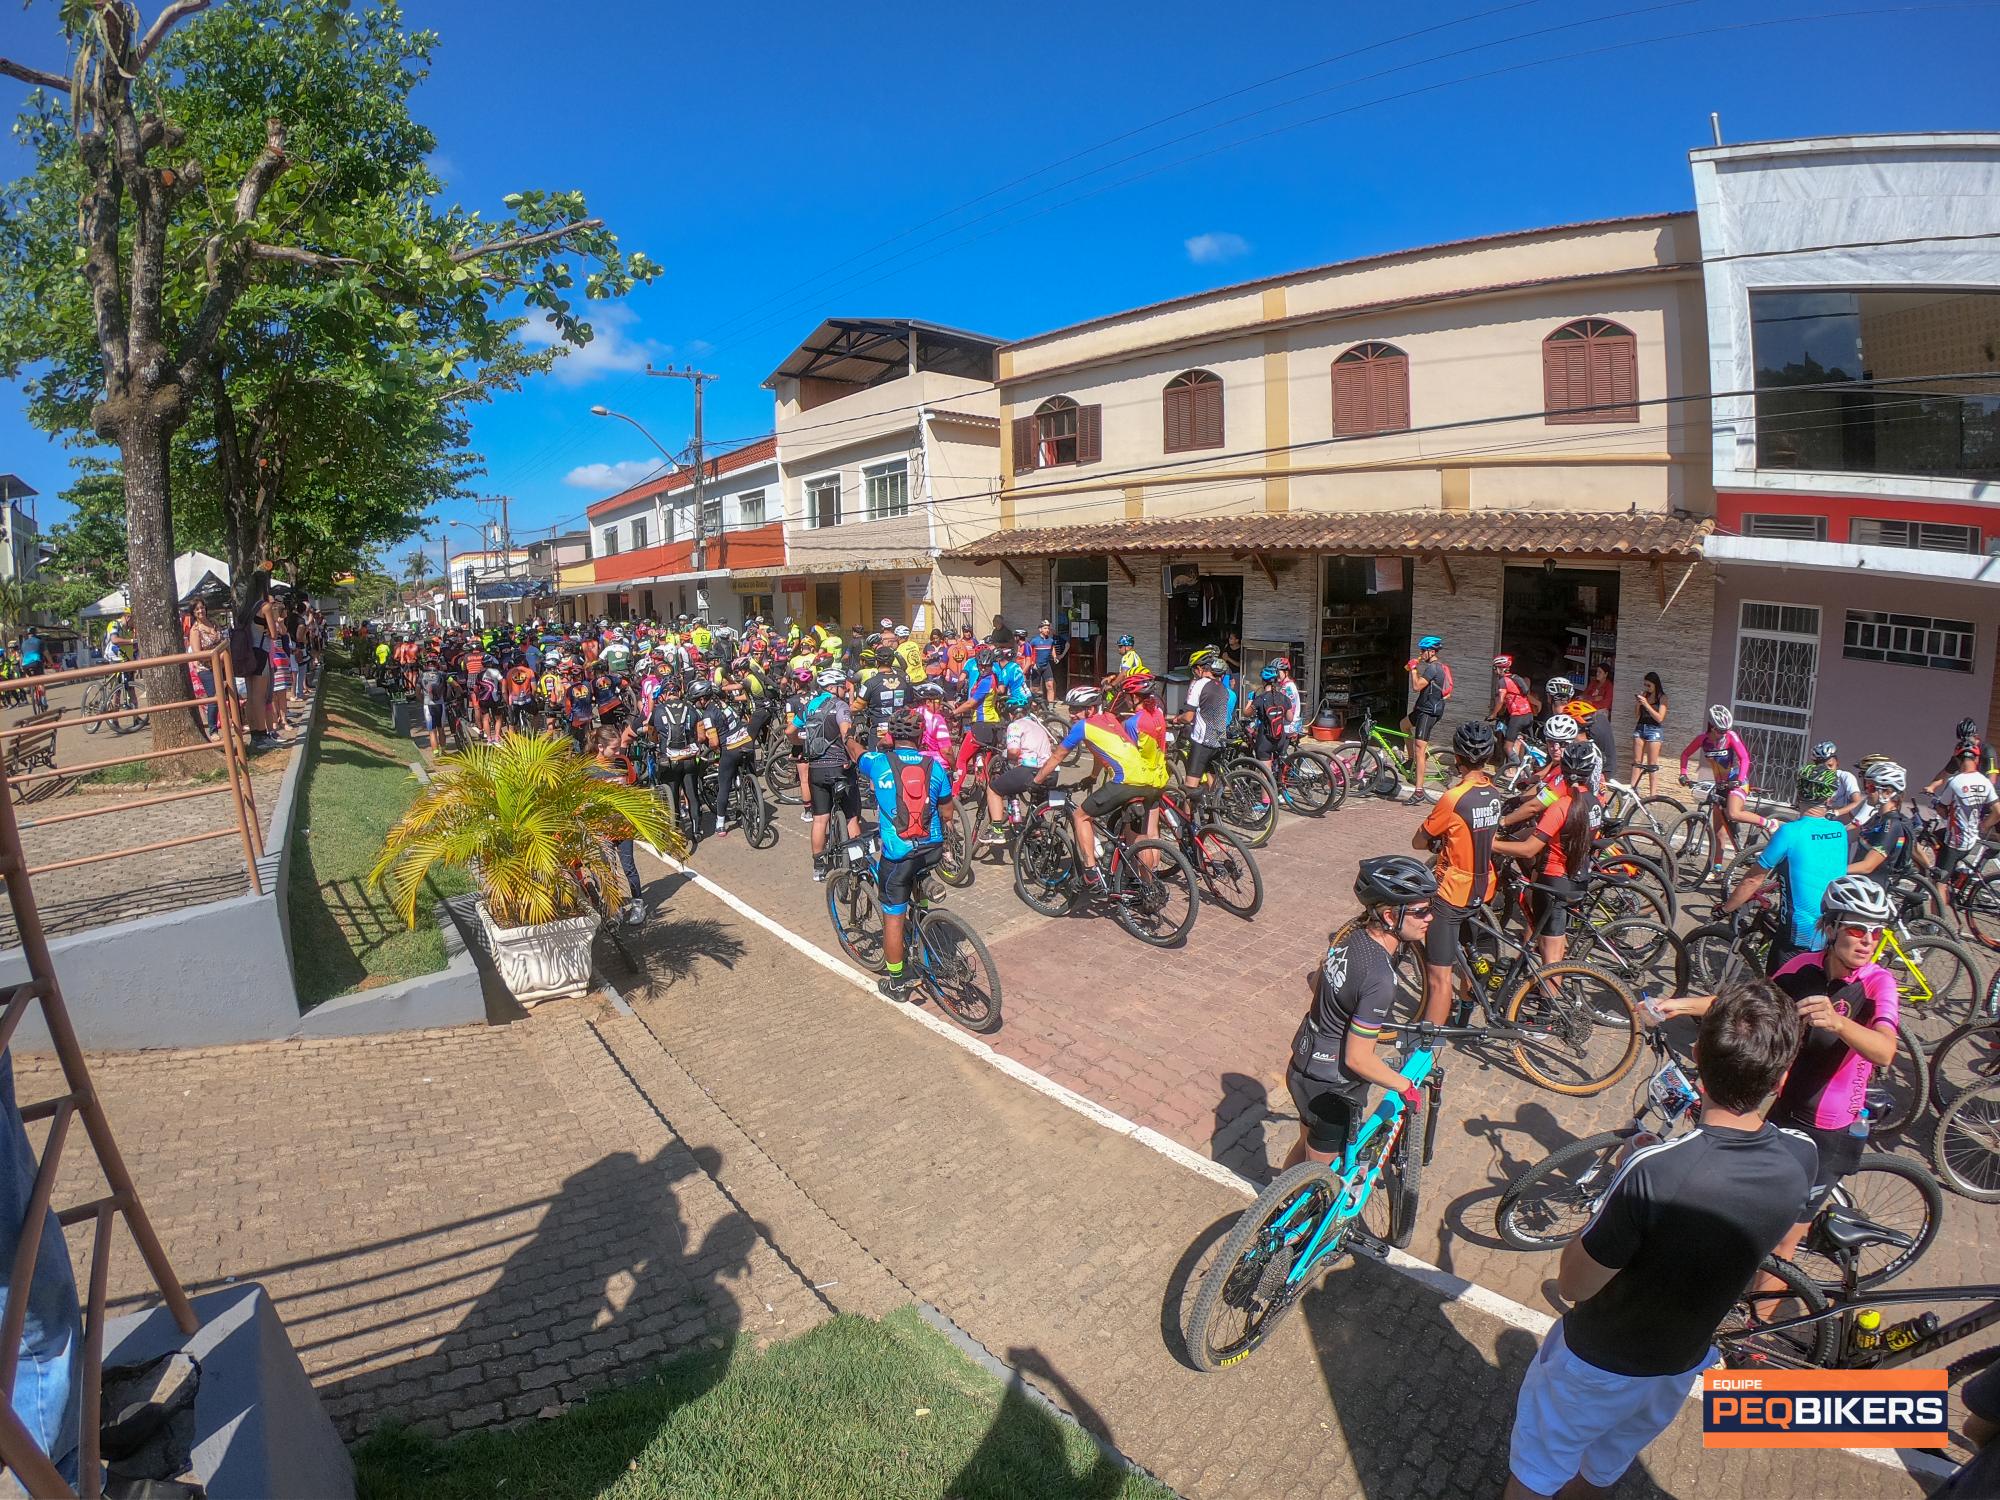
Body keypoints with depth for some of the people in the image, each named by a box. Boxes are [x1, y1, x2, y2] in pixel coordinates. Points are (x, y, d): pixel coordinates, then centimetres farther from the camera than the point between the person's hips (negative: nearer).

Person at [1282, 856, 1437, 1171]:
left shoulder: (1351, 937, -7)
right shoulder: (1380, 979, -32)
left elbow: (1316, 982, 11)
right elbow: (1358, 1059, -26)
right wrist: (1406, 1087, -11)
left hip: (1304, 1066, 8)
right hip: (1332, 1088, -8)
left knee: (1307, 1143, 31)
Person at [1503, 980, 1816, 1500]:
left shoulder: (1652, 1169, -39)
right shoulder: (1801, 1160, -22)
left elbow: (1573, 1285, -25)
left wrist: (1627, 1174, -16)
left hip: (1597, 1363, -5)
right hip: (1682, 1365, 5)